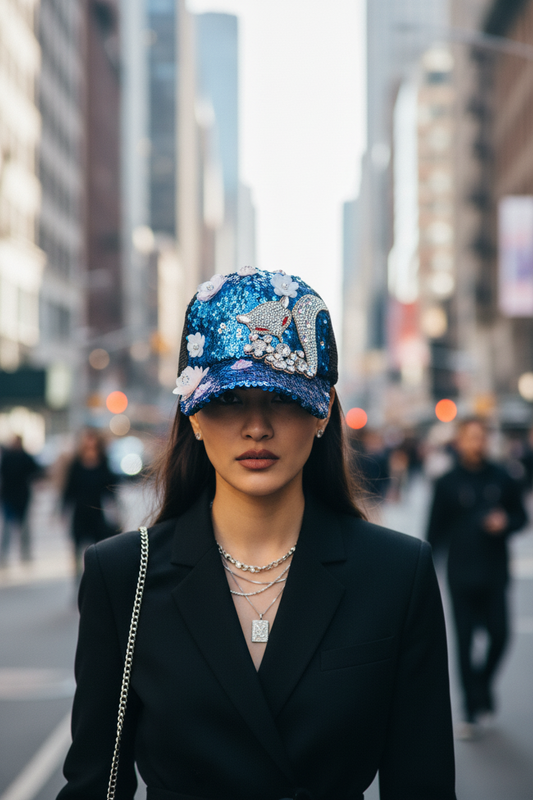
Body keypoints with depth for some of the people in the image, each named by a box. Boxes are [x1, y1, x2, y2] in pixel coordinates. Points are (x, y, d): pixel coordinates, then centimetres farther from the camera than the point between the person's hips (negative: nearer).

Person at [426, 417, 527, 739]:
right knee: (465, 642, 1)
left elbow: (521, 516, 12)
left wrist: (505, 522, -10)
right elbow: (436, 530, 3)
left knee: (499, 635, -3)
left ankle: (484, 682, 27)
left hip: (495, 572, 1)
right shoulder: (448, 483, 1)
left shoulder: (502, 479, 5)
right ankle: (472, 710, 9)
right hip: (461, 576, -1)